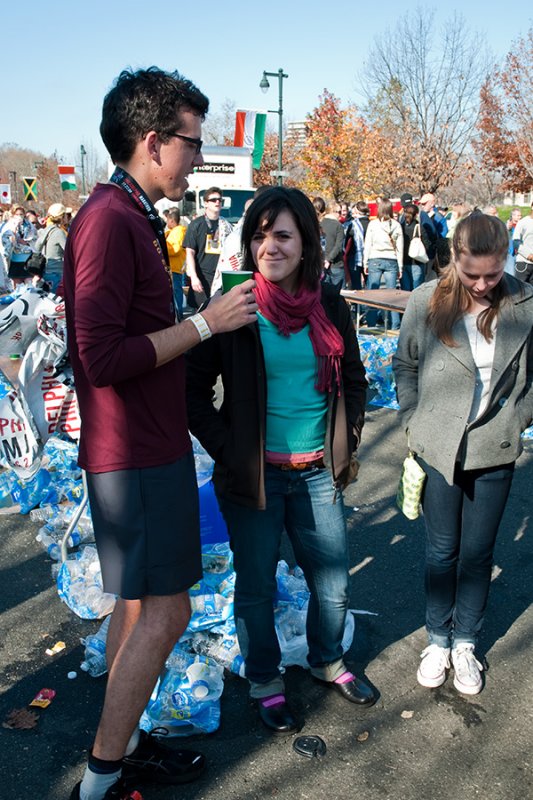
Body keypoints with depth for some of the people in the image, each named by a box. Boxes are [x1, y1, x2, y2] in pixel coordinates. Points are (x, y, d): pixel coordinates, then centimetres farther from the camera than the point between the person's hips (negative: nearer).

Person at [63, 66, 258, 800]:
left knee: (139, 602, 18)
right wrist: (206, 322, -18)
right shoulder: (109, 219, -19)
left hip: (149, 444, 10)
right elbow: (104, 357, -25)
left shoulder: (131, 216, 12)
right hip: (137, 454, -10)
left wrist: (204, 324, 8)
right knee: (164, 613, 0)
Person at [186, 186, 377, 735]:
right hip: (253, 476, -3)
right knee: (256, 587, 11)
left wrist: (346, 441, 6)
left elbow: (353, 379, 13)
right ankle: (264, 681, 36)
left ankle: (327, 661, 44)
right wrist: (227, 452, -9)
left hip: (319, 472, 4)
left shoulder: (329, 304, 0)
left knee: (332, 582, 16)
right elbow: (194, 390, -4)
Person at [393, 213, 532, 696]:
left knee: (478, 553, 13)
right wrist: (414, 421, 1)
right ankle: (438, 639, 33)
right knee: (442, 551, 14)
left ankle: (466, 642, 33)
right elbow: (405, 365, 6)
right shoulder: (426, 302, -8)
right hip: (439, 451, 0)